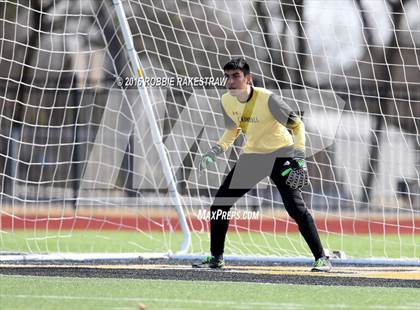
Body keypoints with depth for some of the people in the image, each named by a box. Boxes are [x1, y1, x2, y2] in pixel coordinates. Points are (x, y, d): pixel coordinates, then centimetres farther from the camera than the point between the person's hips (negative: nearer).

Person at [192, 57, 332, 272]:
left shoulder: (267, 99, -24)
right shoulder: (227, 101, -4)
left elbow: (297, 125, -17)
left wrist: (299, 159, -26)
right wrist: (215, 152, 3)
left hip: (281, 154, -6)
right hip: (252, 156, 6)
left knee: (295, 208, -19)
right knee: (219, 203, 1)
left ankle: (321, 258, -13)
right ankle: (216, 258, 15)